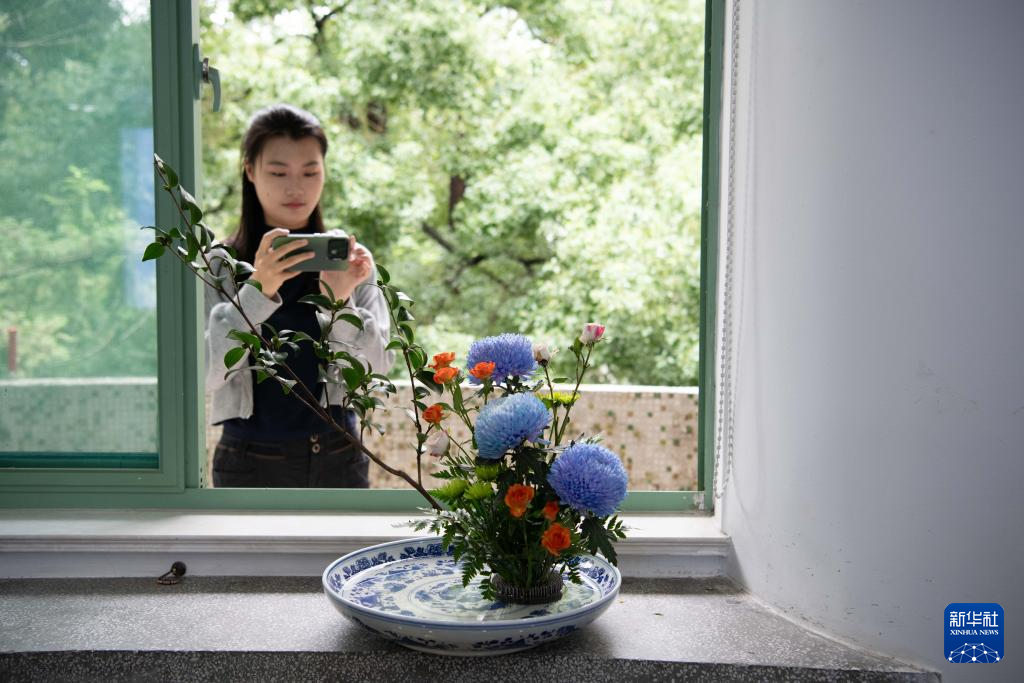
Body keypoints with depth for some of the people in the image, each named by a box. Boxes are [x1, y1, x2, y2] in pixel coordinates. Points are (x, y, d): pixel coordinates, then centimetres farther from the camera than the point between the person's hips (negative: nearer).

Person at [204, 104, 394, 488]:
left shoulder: (351, 259, 3)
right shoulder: (220, 265, -2)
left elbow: (380, 363, -4)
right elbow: (203, 374, -13)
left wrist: (340, 301, -21)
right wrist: (258, 291, -24)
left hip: (339, 459, 1)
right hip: (251, 465, -1)